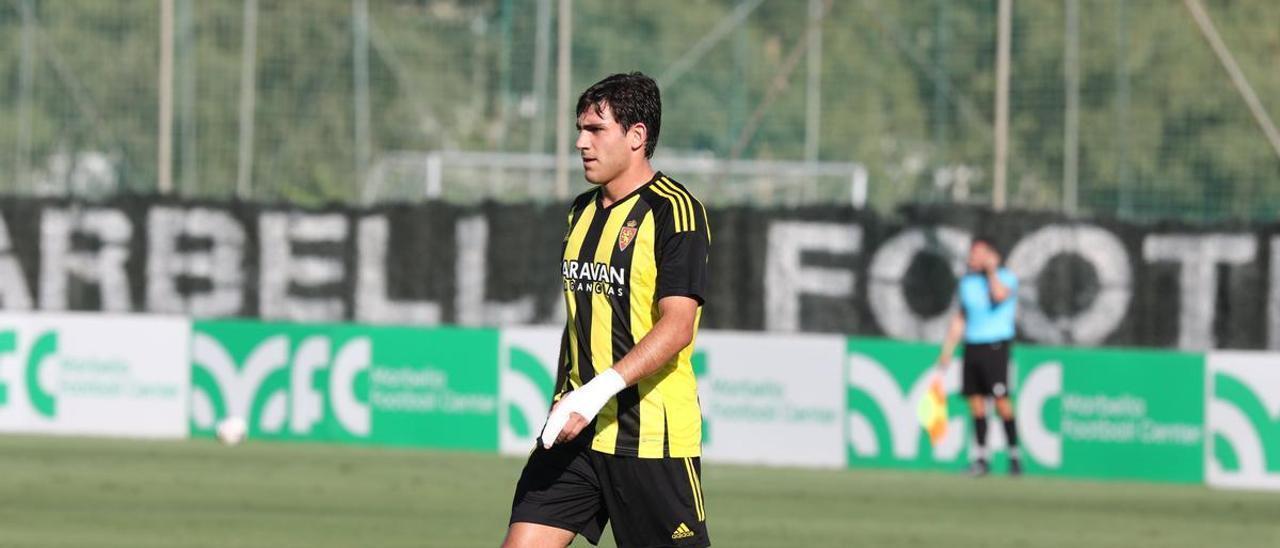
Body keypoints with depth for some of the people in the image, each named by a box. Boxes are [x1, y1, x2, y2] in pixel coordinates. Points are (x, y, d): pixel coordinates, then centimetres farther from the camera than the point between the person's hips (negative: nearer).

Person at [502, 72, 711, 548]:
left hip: (653, 438, -7)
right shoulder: (582, 210, 15)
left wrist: (601, 390, -31)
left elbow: (677, 326, -21)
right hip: (574, 430, 7)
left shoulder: (673, 210, -11)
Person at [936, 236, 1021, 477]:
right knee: (976, 401, 2)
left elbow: (1000, 295, -25)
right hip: (972, 346, 6)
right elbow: (960, 319, 21)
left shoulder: (1006, 277, -2)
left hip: (995, 346, -6)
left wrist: (991, 270, -11)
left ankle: (1014, 455, -6)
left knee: (1001, 400, -12)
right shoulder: (967, 281, 15)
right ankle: (980, 458, 6)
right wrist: (948, 350, 16)